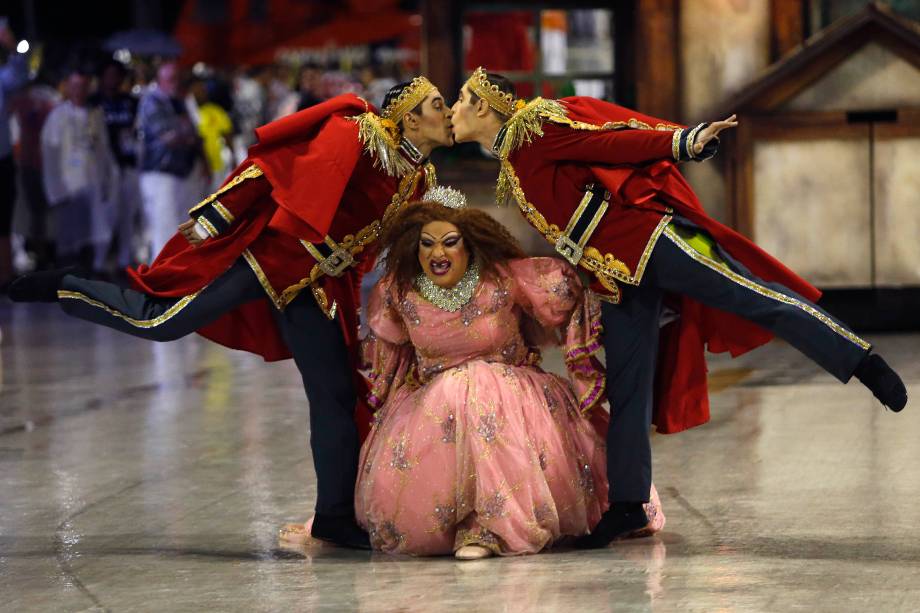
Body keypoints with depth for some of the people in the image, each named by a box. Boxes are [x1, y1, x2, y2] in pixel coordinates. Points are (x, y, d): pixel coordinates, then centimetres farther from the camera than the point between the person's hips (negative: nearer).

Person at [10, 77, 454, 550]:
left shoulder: (421, 179, 8)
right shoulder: (355, 136, -14)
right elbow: (274, 168, -14)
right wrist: (214, 217, -17)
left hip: (316, 286, 7)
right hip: (266, 256, -7)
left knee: (336, 396, 4)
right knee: (160, 322, -9)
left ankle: (336, 516, 12)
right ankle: (63, 289, 12)